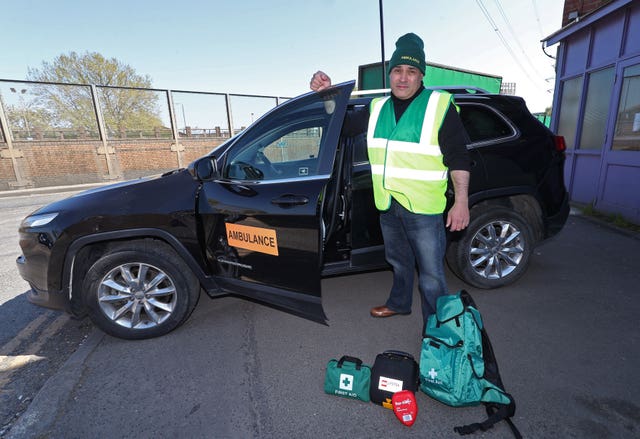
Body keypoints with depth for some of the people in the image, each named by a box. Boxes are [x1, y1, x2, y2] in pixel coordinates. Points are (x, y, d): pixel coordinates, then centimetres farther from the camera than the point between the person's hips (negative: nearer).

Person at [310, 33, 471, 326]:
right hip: (388, 205, 6)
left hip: (424, 208, -5)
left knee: (430, 274, 3)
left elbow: (458, 157, -8)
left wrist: (461, 201, -13)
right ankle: (399, 303, 46)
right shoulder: (377, 108, 9)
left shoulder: (439, 105, -6)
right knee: (399, 261, 24)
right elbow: (343, 124, 17)